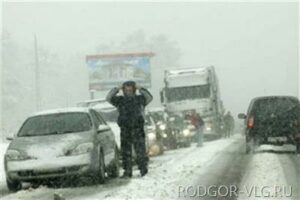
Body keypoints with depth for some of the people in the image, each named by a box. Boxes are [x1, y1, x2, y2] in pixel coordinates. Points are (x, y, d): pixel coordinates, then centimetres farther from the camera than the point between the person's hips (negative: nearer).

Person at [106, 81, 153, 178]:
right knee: (126, 152, 2)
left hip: (138, 130, -1)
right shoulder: (120, 100, 11)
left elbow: (149, 98, -8)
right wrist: (117, 89, -7)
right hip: (125, 130, 2)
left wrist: (141, 89, -12)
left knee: (140, 151, -5)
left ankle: (143, 169, 5)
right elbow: (109, 98, 1)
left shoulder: (139, 99, 8)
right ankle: (127, 171, 7)